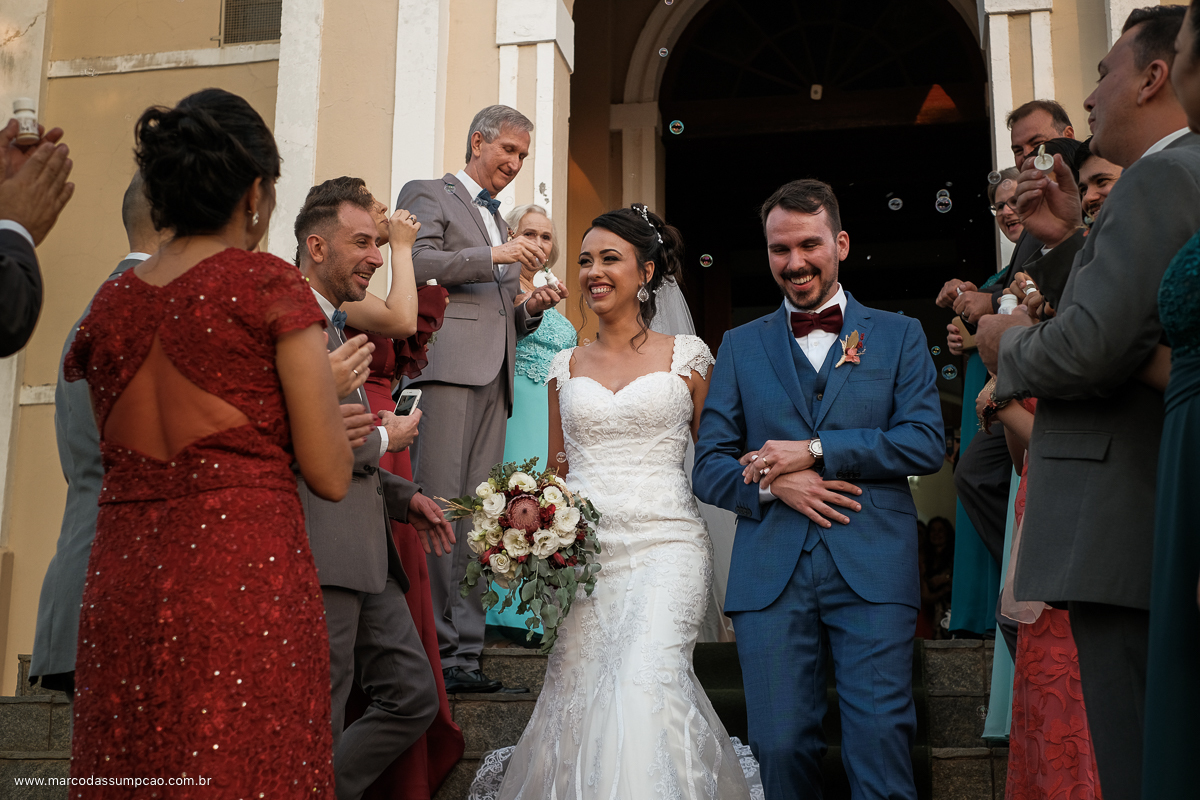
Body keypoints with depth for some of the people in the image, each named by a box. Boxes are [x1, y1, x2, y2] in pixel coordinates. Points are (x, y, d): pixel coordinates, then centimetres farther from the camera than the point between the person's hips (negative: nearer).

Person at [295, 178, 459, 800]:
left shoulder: (334, 326, 22)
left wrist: (402, 497, 16)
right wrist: (384, 438, -4)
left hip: (365, 560, 10)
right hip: (320, 559, -10)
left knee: (414, 699, 13)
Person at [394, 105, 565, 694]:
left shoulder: (500, 223, 31)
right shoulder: (428, 195, 10)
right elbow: (416, 263, -7)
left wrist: (531, 309, 11)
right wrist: (493, 256, -13)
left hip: (494, 378, 7)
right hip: (446, 366, -7)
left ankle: (463, 652, 2)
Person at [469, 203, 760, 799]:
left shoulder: (686, 355, 6)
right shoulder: (566, 366, 14)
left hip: (664, 543, -3)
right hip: (583, 545, 3)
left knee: (648, 680, -23)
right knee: (576, 693, -1)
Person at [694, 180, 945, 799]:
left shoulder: (898, 336, 13)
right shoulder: (740, 346, 16)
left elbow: (927, 443, 0)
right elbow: (710, 467, 11)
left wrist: (814, 451, -9)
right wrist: (776, 486, -10)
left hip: (872, 567, -1)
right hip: (770, 571, 1)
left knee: (880, 736, -8)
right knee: (780, 743, 0)